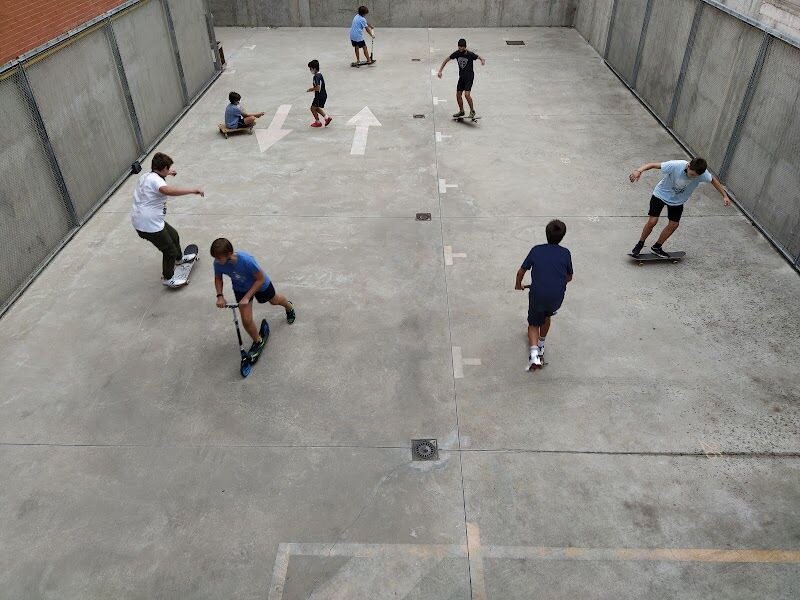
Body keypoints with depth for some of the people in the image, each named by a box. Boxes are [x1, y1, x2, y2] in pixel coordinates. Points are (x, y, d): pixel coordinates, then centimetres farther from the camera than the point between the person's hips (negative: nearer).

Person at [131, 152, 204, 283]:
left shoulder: (145, 176, 10)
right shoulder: (155, 179, -22)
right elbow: (167, 190, -45)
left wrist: (167, 174, 52)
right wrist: (193, 190, -44)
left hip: (140, 220, 10)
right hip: (149, 225, -10)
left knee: (173, 235, 29)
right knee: (170, 251, 7)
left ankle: (178, 258, 53)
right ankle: (167, 278, 24)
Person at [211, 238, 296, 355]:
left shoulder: (246, 260, -43)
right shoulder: (218, 263, -29)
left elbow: (261, 279, -28)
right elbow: (218, 278, -6)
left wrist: (247, 297, -31)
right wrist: (220, 295, -21)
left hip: (260, 283, -3)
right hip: (240, 288, 3)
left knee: (274, 300, 27)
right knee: (246, 320, -6)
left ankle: (289, 307, 64)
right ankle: (257, 341, 23)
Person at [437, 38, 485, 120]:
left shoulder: (470, 55, -17)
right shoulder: (456, 53, -7)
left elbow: (479, 57, -5)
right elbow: (446, 60, 2)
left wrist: (482, 61, -31)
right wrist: (440, 71, -4)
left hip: (469, 77, -5)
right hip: (461, 77, 5)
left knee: (467, 94, -20)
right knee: (458, 95, 6)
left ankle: (472, 111, -2)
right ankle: (461, 111, 26)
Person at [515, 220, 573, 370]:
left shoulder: (536, 250, 7)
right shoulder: (565, 253, 7)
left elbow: (521, 271, 11)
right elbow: (569, 277, 17)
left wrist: (518, 285, 30)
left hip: (537, 294, -1)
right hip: (557, 297, 1)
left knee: (533, 323, 16)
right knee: (547, 315, 31)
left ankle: (534, 353, -7)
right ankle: (541, 345, 46)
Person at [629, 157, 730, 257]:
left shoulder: (702, 173, -25)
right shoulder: (675, 166, -36)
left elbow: (713, 180, -4)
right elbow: (653, 165, -34)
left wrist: (725, 195, 0)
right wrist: (639, 171, -52)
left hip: (677, 201, 4)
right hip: (661, 194, -4)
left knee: (674, 225, 4)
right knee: (652, 221, -10)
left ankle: (656, 247, 24)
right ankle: (640, 244, 14)